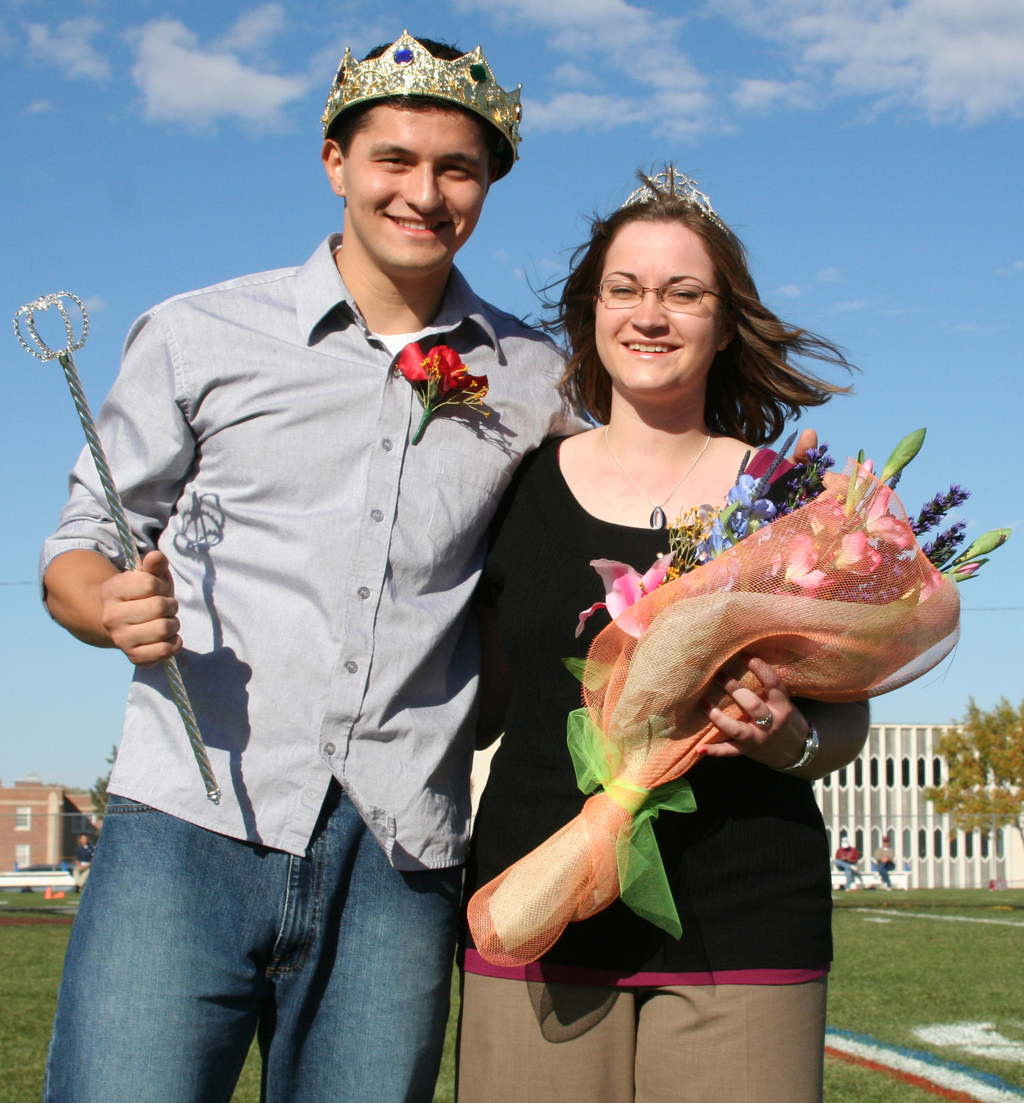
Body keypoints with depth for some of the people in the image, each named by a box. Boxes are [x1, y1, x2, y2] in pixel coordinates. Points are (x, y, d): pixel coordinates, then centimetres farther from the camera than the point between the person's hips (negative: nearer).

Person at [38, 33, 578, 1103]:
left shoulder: (535, 382, 12)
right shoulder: (196, 338, 8)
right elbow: (79, 545, 11)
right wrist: (113, 606, -11)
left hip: (399, 864, 2)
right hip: (189, 826, -1)